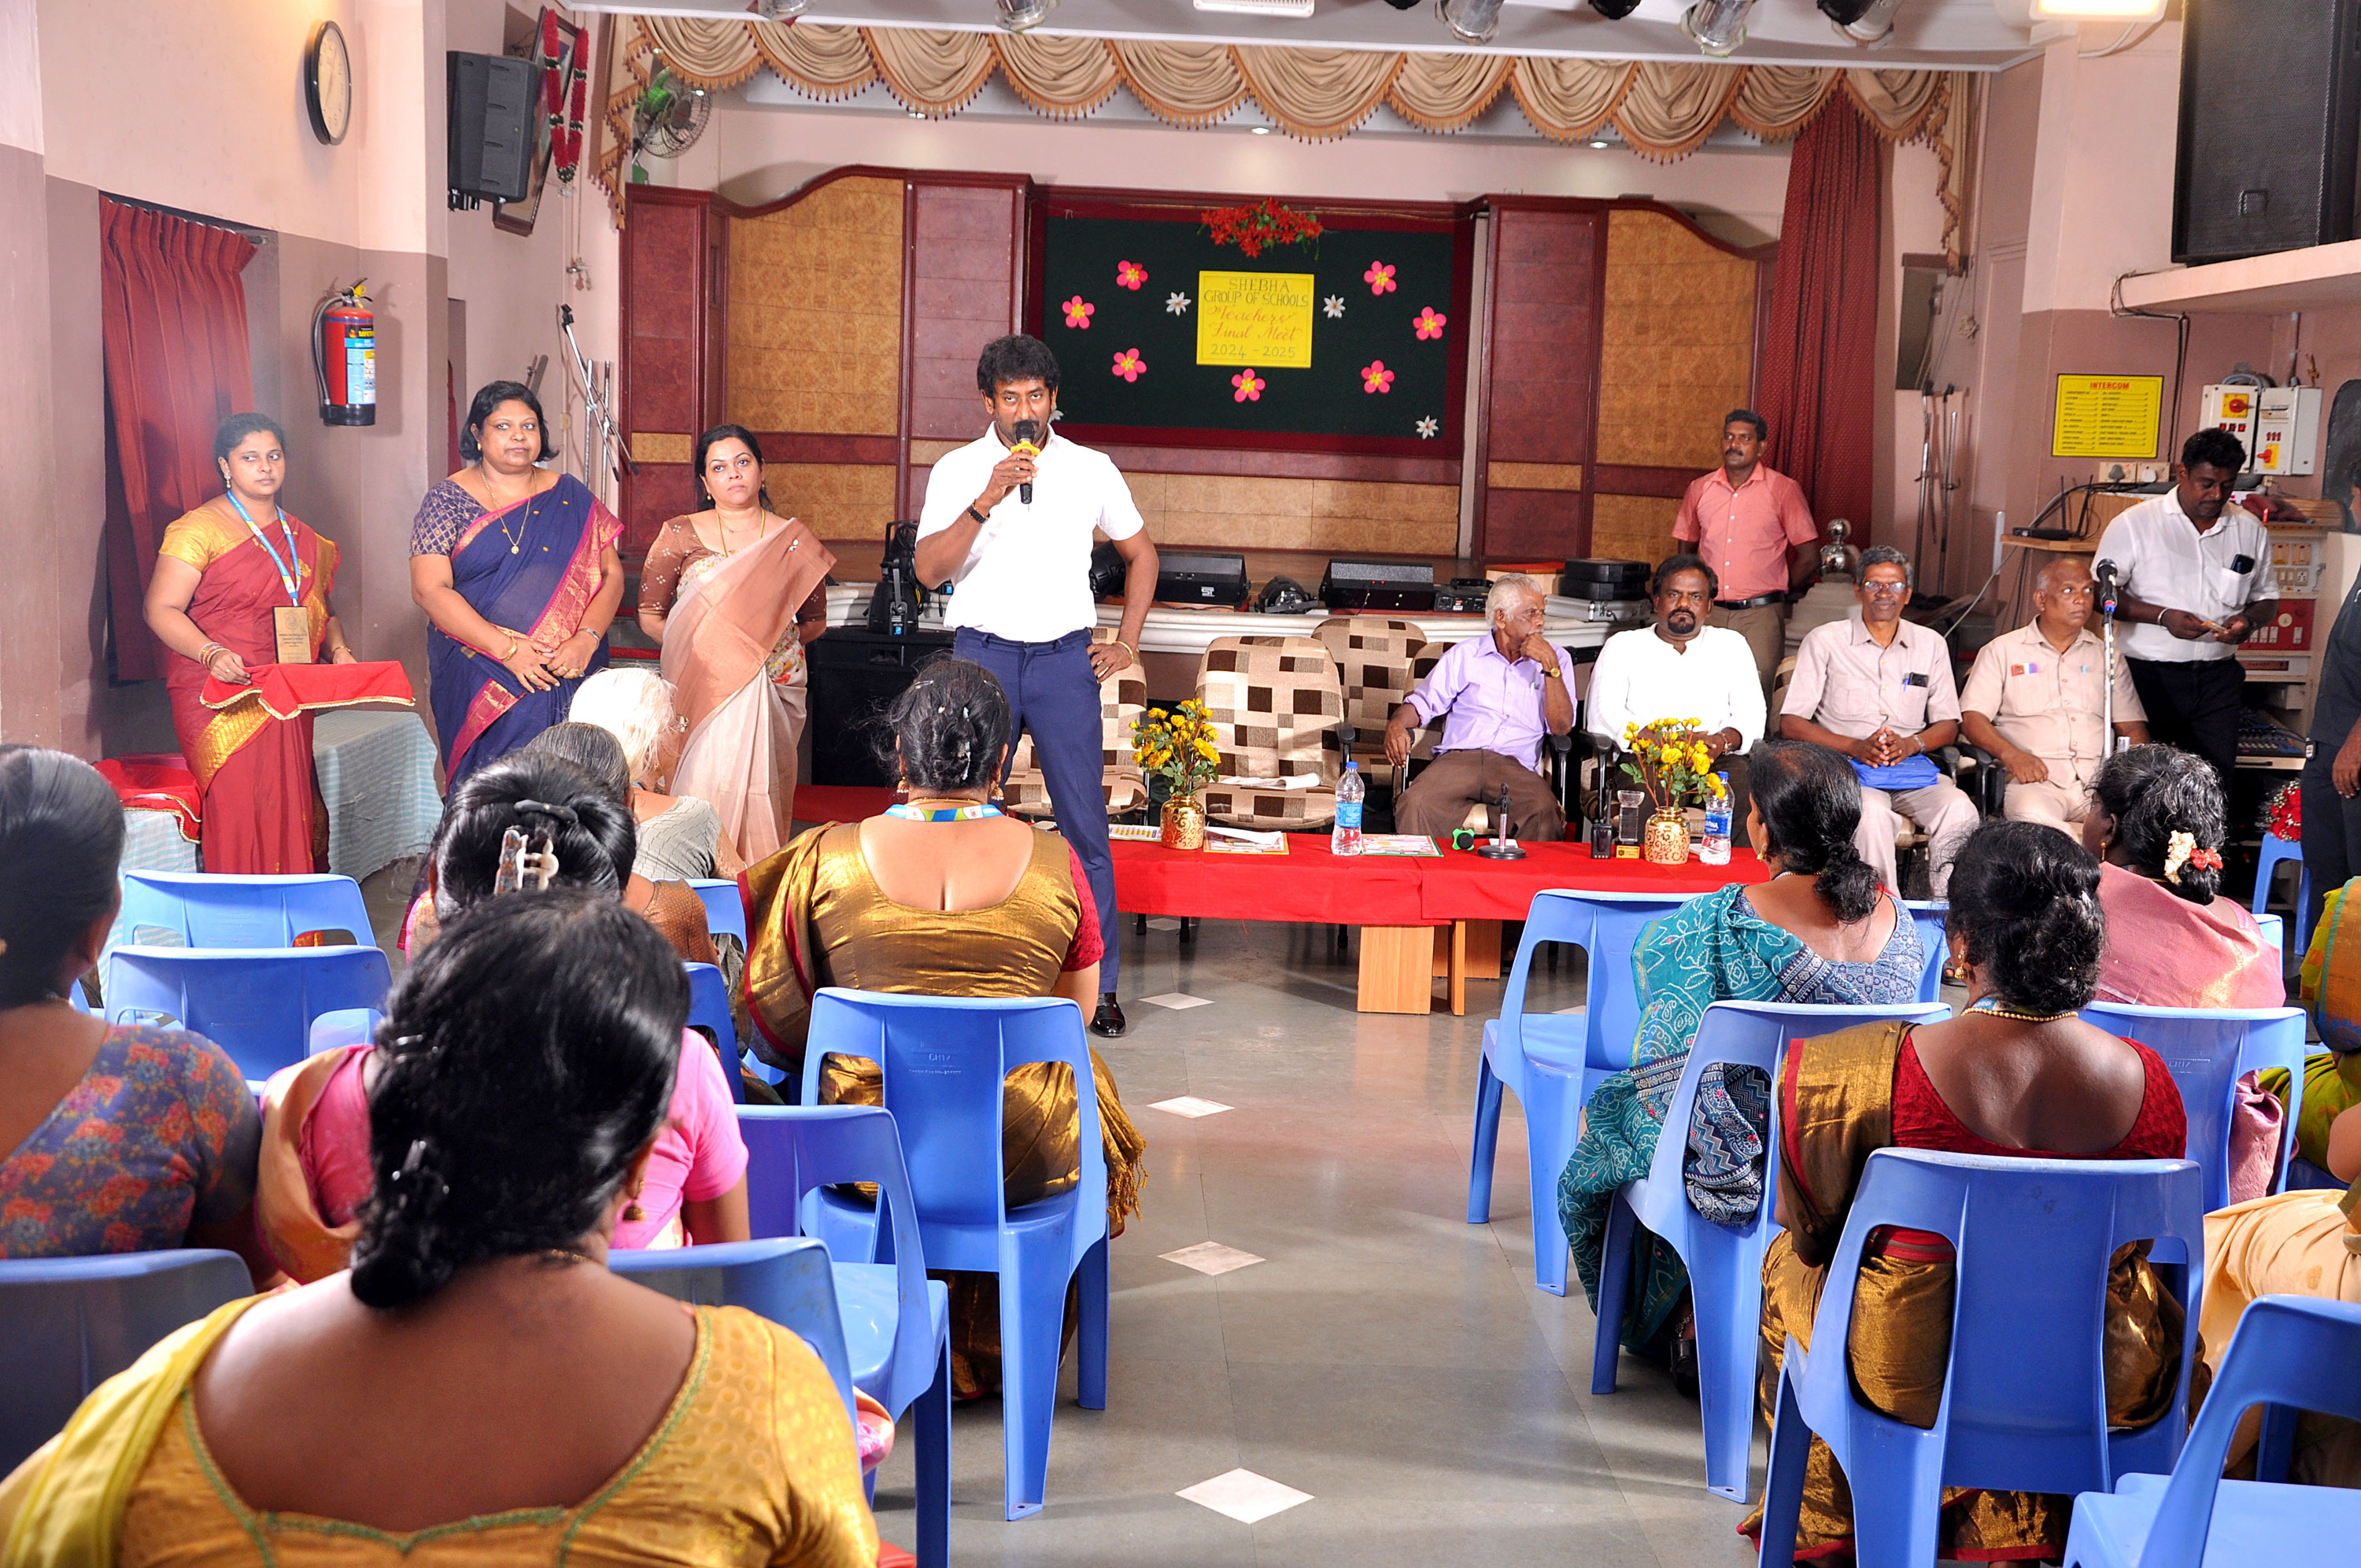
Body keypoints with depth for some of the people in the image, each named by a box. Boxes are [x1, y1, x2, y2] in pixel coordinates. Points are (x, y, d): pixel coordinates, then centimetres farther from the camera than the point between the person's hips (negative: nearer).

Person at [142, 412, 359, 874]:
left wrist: (337, 649, 3)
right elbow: (162, 610, -9)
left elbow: (320, 611, 24)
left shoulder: (302, 538, 18)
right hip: (221, 702, -6)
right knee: (242, 812, -14)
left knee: (292, 812, 2)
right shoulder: (199, 529, -2)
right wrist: (212, 654, -25)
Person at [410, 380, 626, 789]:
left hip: (569, 676, 2)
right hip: (478, 683, -2)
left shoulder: (571, 497, 11)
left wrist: (586, 640, -12)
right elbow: (430, 590, -7)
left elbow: (611, 575, 7)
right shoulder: (448, 501, 3)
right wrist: (507, 649, -16)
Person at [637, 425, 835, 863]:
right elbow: (650, 614, 10)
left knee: (762, 789, -5)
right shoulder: (680, 535, 9)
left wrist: (772, 637, -1)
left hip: (775, 684, 1)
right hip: (702, 683, -1)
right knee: (706, 782, -11)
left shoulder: (795, 539, 10)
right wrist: (693, 644, -5)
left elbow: (815, 620, 16)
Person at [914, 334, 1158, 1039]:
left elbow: (1141, 555, 19)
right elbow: (929, 568, -11)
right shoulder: (958, 471, 2)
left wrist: (1125, 644, 11)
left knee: (1085, 823, -1)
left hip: (1065, 657, 1)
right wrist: (988, 499, -21)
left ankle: (1099, 983, 6)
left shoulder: (1091, 470, 6)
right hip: (983, 654, 0)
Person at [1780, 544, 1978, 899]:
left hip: (1911, 765, 3)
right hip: (1844, 766, -3)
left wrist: (1911, 744, -8)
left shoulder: (1931, 645, 16)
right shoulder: (1825, 641, 5)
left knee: (1960, 811, -28)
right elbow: (1791, 723, 0)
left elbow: (1948, 724, 15)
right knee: (1872, 812, -37)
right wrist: (1855, 747, -15)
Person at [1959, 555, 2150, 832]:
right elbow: (1971, 718, 5)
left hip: (2100, 780, 3)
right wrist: (2010, 754, -14)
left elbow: (2132, 727, 20)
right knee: (2033, 817, -38)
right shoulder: (2002, 651, 15)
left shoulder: (2107, 656, 24)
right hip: (2036, 778, -2)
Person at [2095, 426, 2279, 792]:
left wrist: (2249, 619, -6)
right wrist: (2163, 617, -17)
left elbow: (2267, 597, 18)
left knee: (2216, 783, 0)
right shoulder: (2135, 524, -3)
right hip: (2148, 675, -3)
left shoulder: (2250, 530, 9)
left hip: (2217, 679, 3)